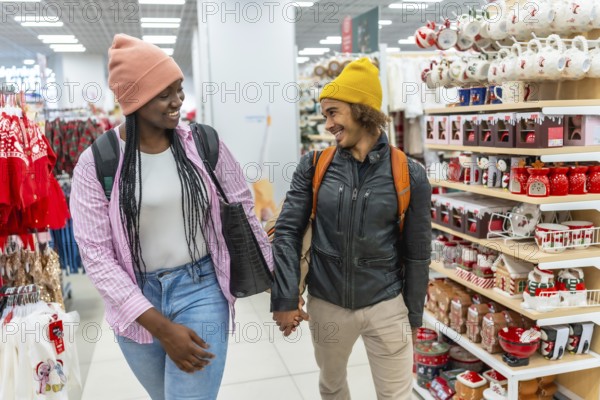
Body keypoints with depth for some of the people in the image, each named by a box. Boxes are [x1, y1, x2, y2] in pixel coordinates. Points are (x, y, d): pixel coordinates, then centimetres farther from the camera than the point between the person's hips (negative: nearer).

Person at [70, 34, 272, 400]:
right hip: (136, 300, 1)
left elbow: (244, 211, 3)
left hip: (201, 289, -1)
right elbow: (96, 254, -12)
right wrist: (160, 327, -16)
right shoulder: (95, 163, -11)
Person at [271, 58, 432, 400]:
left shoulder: (409, 175, -9)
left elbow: (417, 253, -3)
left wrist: (413, 316, 3)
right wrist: (285, 299, -11)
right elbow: (287, 232, -5)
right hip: (326, 305, 2)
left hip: (386, 307, -1)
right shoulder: (314, 166, -5)